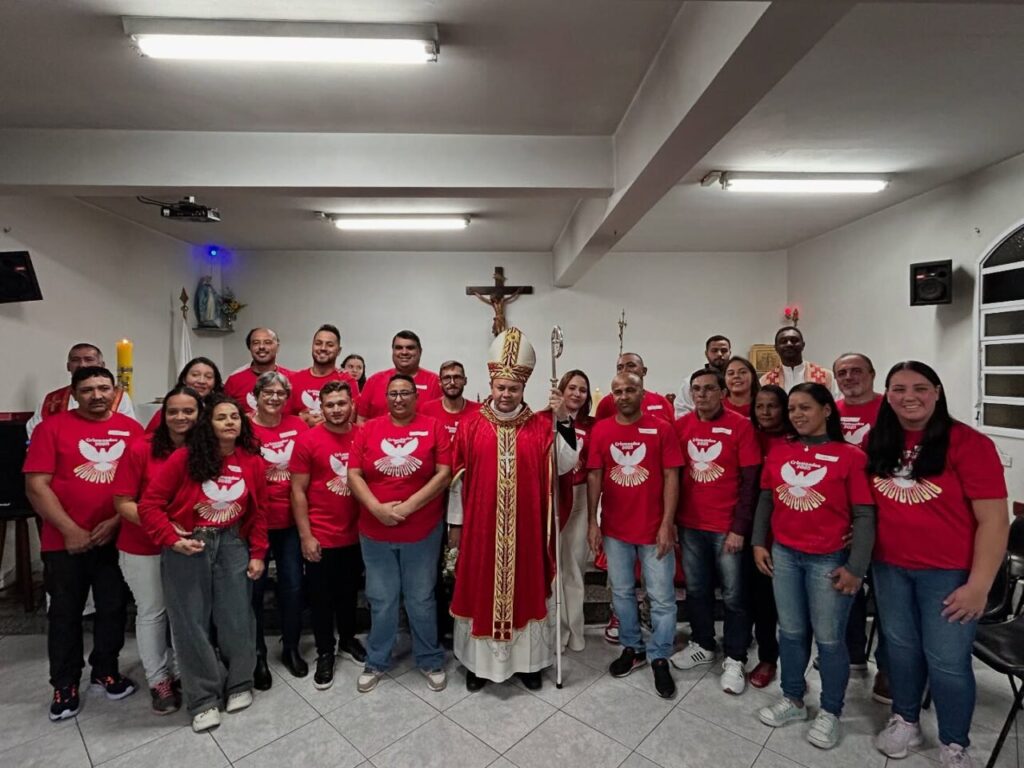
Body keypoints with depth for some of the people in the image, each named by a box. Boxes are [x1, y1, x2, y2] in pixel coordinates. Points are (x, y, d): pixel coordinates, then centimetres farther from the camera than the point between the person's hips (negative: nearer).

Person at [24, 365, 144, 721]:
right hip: (65, 541, -1)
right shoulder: (53, 427, -5)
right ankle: (65, 685, 29)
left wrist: (116, 521, -9)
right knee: (65, 613, 12)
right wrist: (70, 530, -12)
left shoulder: (132, 429, 0)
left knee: (114, 609, 13)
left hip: (117, 539, 2)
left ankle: (106, 671, 33)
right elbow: (36, 485, -8)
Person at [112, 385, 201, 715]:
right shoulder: (140, 449, -16)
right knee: (152, 612, 13)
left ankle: (179, 672, 35)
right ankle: (158, 680, 31)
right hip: (143, 548, -3)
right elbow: (122, 503, -13)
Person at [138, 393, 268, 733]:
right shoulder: (185, 457, -12)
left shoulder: (252, 461, -5)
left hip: (232, 544, 2)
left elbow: (258, 511, 3)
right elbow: (149, 503, -8)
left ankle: (239, 685, 30)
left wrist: (258, 553, 2)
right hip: (187, 546, -2)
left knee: (237, 616, 8)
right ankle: (203, 699, 24)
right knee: (191, 622, 6)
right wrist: (172, 540, -16)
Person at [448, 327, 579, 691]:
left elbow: (566, 465, -9)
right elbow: (458, 478, 2)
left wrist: (564, 421, -18)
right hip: (480, 526, 0)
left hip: (526, 528, 1)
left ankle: (527, 661, 32)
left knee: (526, 590, 12)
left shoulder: (541, 426, 0)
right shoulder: (470, 425, -1)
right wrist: (456, 522, 3)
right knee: (480, 590, 11)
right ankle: (478, 661, 31)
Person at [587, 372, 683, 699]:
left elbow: (671, 477, -6)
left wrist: (667, 525, -10)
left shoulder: (662, 429, -6)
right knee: (622, 593, 17)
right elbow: (594, 477, 1)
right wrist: (592, 522, -1)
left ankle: (659, 658, 29)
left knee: (662, 598, 9)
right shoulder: (600, 430, -1)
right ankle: (632, 648, 37)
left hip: (654, 529, -2)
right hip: (614, 529, 2)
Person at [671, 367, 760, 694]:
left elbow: (750, 482, -9)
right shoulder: (681, 425, 1)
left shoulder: (741, 426, -9)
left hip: (727, 527, -3)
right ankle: (702, 645, 37)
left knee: (733, 595, 10)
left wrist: (739, 528, -11)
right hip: (690, 525, 4)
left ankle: (734, 659, 27)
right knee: (696, 589, 17)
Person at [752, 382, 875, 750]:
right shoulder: (778, 453, 3)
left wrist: (856, 567, -12)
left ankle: (830, 713, 30)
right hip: (784, 555, 4)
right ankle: (792, 699, 34)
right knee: (791, 632, 16)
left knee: (829, 638, 9)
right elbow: (765, 501, 10)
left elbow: (864, 515, -9)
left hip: (829, 560, -4)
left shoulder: (850, 456, -9)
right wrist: (759, 543, 4)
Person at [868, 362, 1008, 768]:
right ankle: (904, 720, 39)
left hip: (948, 572, -4)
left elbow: (993, 519, -14)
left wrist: (978, 586, -16)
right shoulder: (876, 442, 0)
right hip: (889, 566, 4)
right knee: (900, 647, 19)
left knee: (947, 661, 9)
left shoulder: (968, 443, -14)